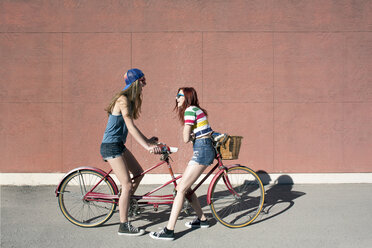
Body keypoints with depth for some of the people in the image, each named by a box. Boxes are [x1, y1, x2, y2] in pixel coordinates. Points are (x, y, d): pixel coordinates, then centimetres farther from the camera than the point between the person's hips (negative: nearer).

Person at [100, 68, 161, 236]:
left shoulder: (130, 100, 11)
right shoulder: (123, 100, -18)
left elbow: (131, 127, 18)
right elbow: (131, 128, -25)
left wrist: (148, 140, 16)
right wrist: (147, 147, -28)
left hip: (119, 145, 10)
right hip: (110, 146, -10)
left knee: (139, 173, 16)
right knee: (127, 185, -8)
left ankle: (124, 204, 32)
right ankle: (124, 226, 2)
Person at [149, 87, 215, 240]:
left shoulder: (190, 110, -12)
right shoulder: (196, 110, 19)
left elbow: (186, 139, -16)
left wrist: (191, 136, 4)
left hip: (202, 151, -10)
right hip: (205, 149, 10)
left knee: (181, 189, -11)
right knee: (184, 188, 15)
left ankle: (169, 231, -9)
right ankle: (202, 219, 28)